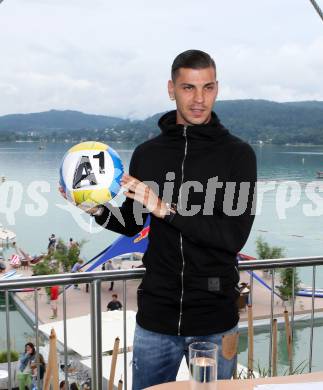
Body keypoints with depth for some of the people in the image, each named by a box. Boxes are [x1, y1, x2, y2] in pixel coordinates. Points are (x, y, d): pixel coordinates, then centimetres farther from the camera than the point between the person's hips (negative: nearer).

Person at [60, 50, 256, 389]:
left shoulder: (237, 154, -8)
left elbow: (235, 236, -17)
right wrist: (97, 210, -6)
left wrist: (167, 209, -24)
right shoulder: (147, 153, 2)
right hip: (156, 315, 2)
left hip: (215, 321, -2)